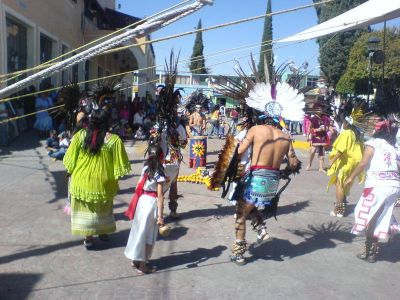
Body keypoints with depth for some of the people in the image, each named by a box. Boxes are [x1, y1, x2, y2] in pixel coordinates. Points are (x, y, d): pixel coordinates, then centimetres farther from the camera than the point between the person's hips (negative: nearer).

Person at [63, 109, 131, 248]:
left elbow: (70, 160, -3)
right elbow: (120, 164, -10)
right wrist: (114, 175, 7)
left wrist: (73, 172, 12)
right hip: (102, 182, 0)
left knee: (85, 208, 15)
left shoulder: (80, 135, -10)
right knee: (102, 208, 21)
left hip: (83, 180, 1)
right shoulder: (114, 140, -15)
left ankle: (88, 238, 21)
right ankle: (103, 232, 36)